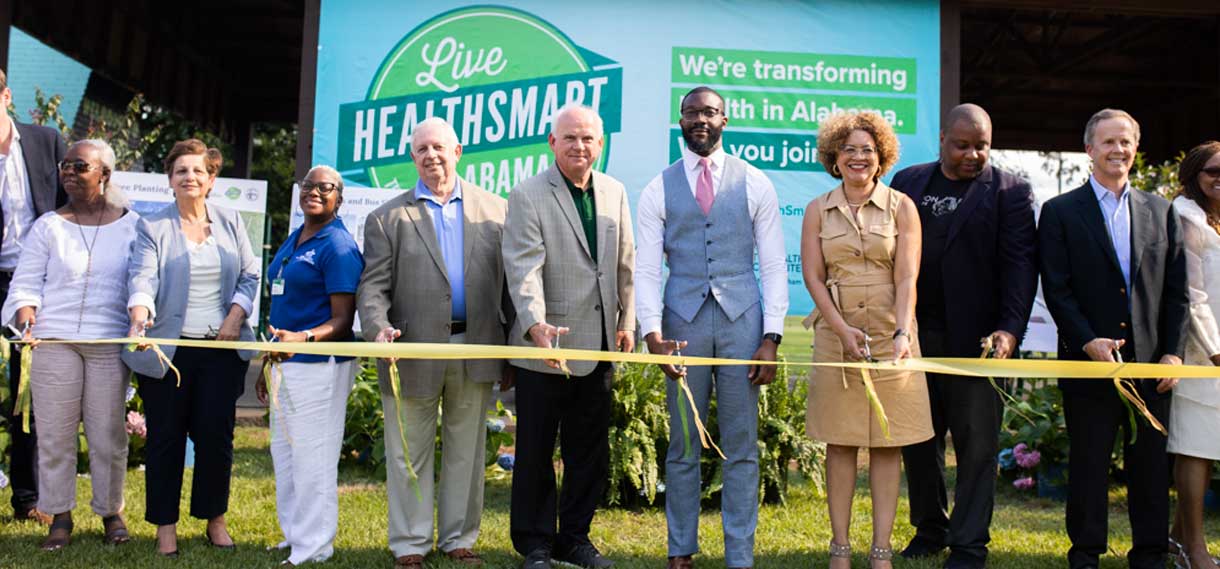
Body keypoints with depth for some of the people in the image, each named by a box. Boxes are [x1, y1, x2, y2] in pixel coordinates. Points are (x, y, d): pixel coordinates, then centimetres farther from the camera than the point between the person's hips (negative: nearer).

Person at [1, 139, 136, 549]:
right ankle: (60, 516, 16)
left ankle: (111, 513, 18)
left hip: (110, 344, -1)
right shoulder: (48, 226, 8)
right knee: (54, 433, 4)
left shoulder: (132, 226, 6)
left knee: (108, 434, 3)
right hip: (55, 341, 1)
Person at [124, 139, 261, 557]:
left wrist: (235, 317, -5)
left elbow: (249, 275, 10)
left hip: (222, 348, 2)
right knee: (166, 437, 5)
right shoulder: (152, 226, 2)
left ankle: (215, 519, 18)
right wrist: (140, 314, -29)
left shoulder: (230, 222, 11)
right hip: (168, 349, -2)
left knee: (216, 435, 3)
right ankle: (165, 526, 16)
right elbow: (142, 277, -11)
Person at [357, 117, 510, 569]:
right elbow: (374, 285, -1)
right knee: (410, 454, 7)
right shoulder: (388, 218, 5)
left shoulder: (495, 209, 8)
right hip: (414, 351, -1)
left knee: (465, 451, 11)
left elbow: (510, 277, 5)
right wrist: (378, 327, -20)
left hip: (476, 349, 1)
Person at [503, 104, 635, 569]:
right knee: (535, 452, 6)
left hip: (599, 346, 5)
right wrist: (535, 325, -31)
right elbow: (524, 268, -18)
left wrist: (626, 322, 9)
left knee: (591, 452, 13)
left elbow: (625, 264, 13)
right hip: (544, 347, -5)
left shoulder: (614, 192, 9)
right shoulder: (528, 196, -7)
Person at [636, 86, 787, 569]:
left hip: (741, 318, 0)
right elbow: (646, 270, 1)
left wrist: (771, 338, -6)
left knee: (741, 447, 4)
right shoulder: (659, 190, 6)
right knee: (683, 445, 8)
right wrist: (652, 332, -13)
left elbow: (774, 265, 3)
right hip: (683, 321, 1)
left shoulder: (754, 184, 5)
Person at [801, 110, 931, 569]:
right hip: (835, 334, 1)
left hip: (890, 334, -1)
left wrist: (902, 333, -19)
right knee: (840, 443, 4)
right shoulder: (818, 210, 6)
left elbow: (907, 277, -5)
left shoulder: (901, 207, 3)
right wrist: (844, 330, -11)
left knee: (887, 443, 2)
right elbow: (813, 277, 1)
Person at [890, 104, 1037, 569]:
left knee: (976, 443, 2)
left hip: (975, 338, -4)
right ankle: (930, 528, 27)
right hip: (913, 334, 4)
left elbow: (1020, 265, -6)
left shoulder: (1010, 191, 1)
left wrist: (1011, 330, -18)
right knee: (918, 438, 12)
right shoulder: (908, 182, 11)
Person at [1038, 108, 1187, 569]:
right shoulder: (1060, 212, 1)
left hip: (1151, 362, 3)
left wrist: (1174, 352, 0)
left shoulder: (1160, 211, 11)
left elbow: (1176, 290, 9)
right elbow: (1056, 290, -5)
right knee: (1089, 462, 5)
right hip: (1089, 359, -3)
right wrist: (1089, 342, -15)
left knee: (1152, 461, 9)